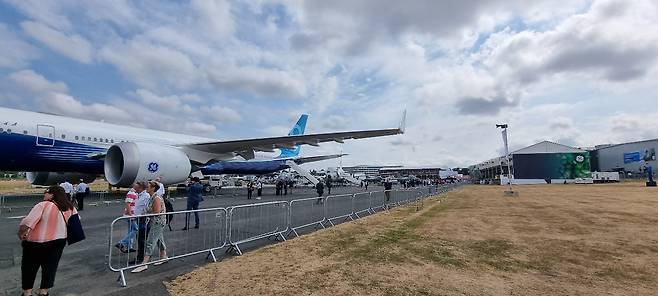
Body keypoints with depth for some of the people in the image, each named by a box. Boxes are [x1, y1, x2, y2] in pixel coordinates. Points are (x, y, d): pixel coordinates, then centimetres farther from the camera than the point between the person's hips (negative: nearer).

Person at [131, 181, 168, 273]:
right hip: (155, 223, 10)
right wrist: (146, 212, 5)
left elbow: (157, 212, -23)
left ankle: (144, 264, -4)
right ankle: (164, 257, 32)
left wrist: (146, 214, -13)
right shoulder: (152, 197, 10)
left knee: (150, 243, -8)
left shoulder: (157, 198, -19)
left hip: (158, 223, -10)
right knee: (159, 240, 19)